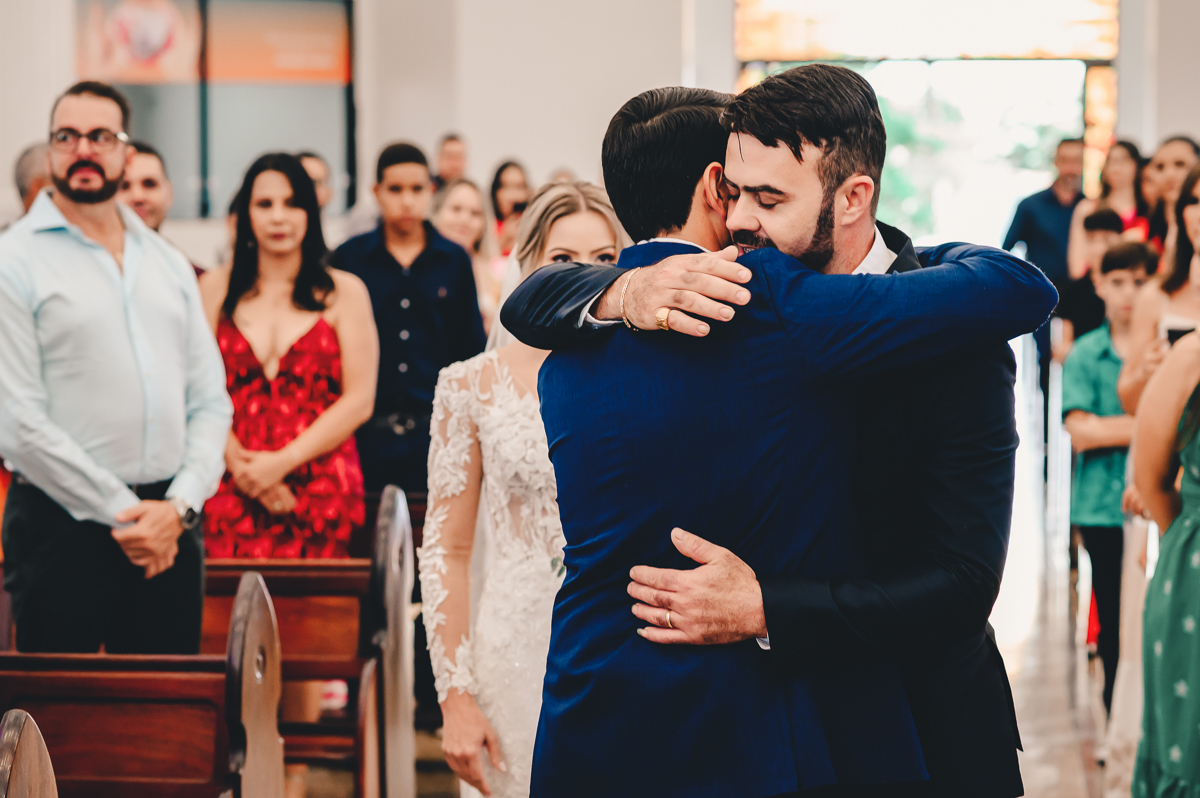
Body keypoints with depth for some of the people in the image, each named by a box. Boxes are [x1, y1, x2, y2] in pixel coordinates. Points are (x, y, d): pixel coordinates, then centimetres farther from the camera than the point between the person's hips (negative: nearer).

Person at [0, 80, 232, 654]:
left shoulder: (168, 262, 14)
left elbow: (210, 399, 11)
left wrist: (179, 505, -5)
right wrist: (122, 513, -12)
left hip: (171, 526, 5)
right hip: (63, 527, -5)